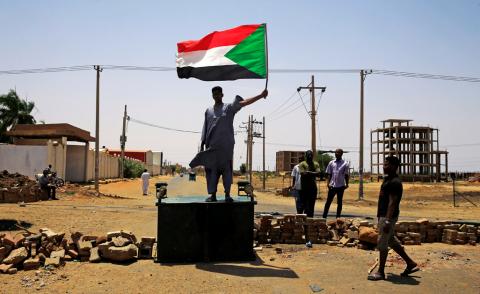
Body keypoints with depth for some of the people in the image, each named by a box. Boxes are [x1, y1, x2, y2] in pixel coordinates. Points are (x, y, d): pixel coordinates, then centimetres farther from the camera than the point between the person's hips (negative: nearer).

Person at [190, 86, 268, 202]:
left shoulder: (229, 107, 6)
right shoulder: (208, 111, 15)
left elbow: (244, 102, -6)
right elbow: (205, 129, 15)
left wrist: (261, 96, -18)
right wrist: (202, 145, 10)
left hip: (226, 145, -2)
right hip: (211, 146, 2)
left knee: (227, 169, -3)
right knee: (212, 169, 1)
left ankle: (227, 194, 1)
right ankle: (213, 194, 6)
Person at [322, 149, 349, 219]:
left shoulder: (345, 164, 1)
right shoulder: (331, 163, 6)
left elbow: (346, 175, 3)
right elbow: (329, 174, 7)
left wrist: (347, 184, -5)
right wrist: (328, 183, -5)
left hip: (341, 186, -1)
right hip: (332, 186, 1)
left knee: (339, 202, 7)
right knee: (328, 202, 2)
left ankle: (338, 217, 14)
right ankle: (324, 217, 6)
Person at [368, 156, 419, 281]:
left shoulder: (394, 182, -19)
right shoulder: (388, 179, 13)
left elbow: (392, 203, -23)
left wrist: (387, 221, -25)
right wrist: (381, 216, 23)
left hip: (388, 216, -10)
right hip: (384, 215, 10)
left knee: (382, 243, -2)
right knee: (392, 241, 18)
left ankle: (381, 272, 8)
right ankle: (410, 263, 28)